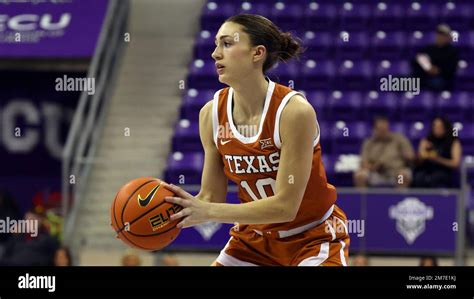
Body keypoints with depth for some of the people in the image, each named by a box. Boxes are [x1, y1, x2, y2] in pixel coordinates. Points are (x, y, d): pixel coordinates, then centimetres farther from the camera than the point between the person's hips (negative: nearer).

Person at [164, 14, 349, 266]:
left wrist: (208, 212, -31)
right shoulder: (212, 114, -9)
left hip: (313, 238, -5)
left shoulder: (294, 111, -25)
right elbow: (211, 197, -4)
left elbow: (285, 205, -26)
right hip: (255, 238, 5)